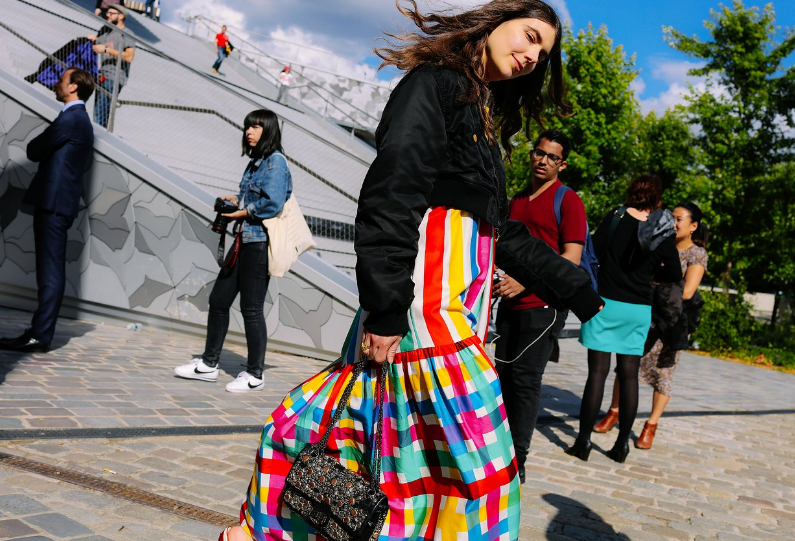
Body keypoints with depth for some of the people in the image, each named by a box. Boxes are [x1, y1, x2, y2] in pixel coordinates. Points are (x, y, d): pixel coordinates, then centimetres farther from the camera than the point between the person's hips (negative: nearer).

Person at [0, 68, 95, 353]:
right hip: (58, 202, 10)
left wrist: (35, 143, 11)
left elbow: (34, 151, -8)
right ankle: (41, 331, 16)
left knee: (50, 271, -9)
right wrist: (40, 146, 5)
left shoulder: (70, 118, -12)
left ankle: (39, 336, -7)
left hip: (53, 202, -10)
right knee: (50, 271, 11)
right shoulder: (80, 118, 21)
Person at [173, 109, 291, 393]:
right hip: (243, 241, 10)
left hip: (260, 243, -10)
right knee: (218, 299, 13)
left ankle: (255, 375, 10)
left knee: (251, 308, -3)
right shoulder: (254, 162, 18)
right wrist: (235, 199, 7)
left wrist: (244, 212, -10)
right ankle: (208, 364, 25)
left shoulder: (275, 161, -10)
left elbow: (272, 203, -21)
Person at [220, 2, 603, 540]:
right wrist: (386, 306, -22)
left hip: (459, 289, 9)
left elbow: (501, 229, 24)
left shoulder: (482, 118, 25)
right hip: (428, 287, -9)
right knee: (472, 455, -7)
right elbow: (391, 194, -16)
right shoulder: (435, 82, -3)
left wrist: (572, 283, 23)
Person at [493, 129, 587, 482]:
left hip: (543, 305, -7)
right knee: (504, 376, 10)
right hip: (511, 304, 7)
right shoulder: (517, 201, 17)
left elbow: (571, 258, -13)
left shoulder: (568, 201, -5)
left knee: (525, 378, -6)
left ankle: (516, 462, 3)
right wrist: (497, 278, 11)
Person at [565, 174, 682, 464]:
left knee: (597, 372, -1)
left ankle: (583, 441, 0)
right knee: (629, 376, 9)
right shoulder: (663, 231, 1)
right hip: (639, 309, 2)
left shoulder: (616, 216, -4)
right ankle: (622, 443, 16)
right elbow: (674, 274, 5)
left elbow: (593, 253, -7)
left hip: (606, 301, -2)